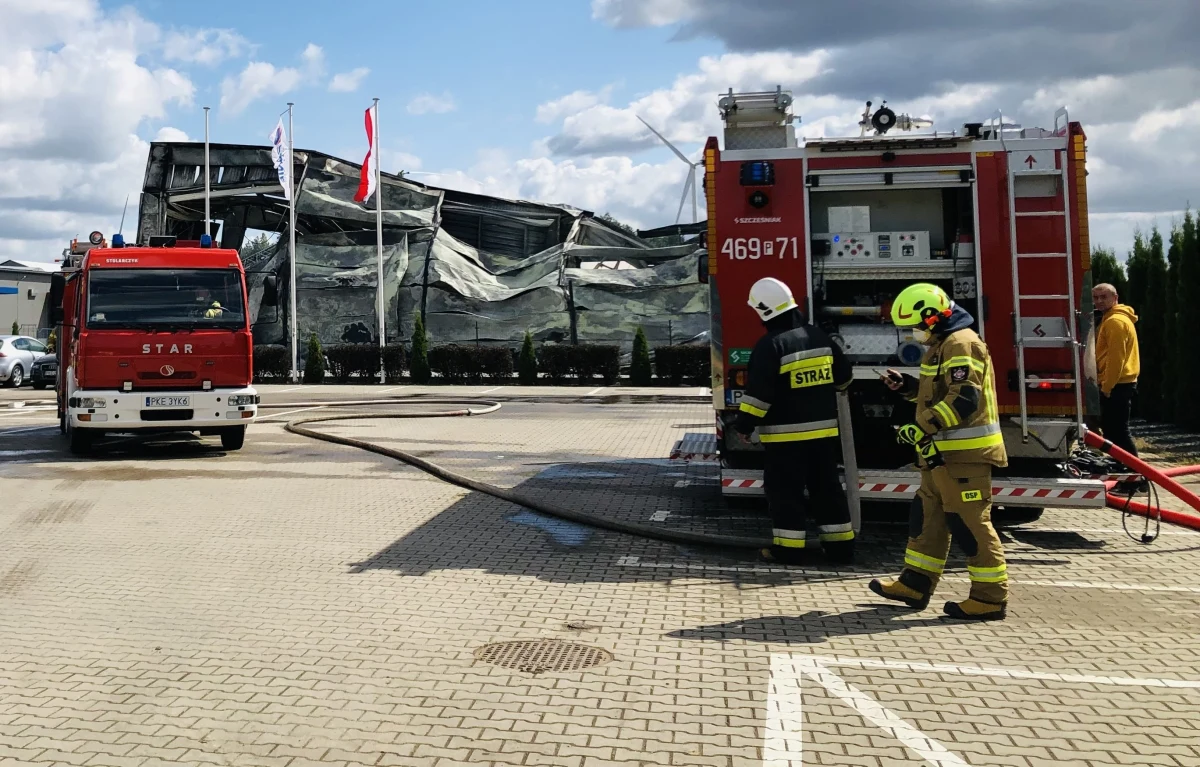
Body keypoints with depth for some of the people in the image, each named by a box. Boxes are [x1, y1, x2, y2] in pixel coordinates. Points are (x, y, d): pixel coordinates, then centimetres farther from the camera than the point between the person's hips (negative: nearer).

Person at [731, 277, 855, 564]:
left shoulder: (770, 345, -16)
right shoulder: (819, 336, 6)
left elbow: (759, 393, -18)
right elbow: (843, 377, 17)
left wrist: (744, 425, -9)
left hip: (786, 433, -6)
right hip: (824, 429, 7)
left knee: (786, 491, 3)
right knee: (827, 488, 13)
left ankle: (787, 549, 7)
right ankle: (841, 546, 18)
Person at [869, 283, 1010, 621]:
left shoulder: (961, 344, -16)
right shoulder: (943, 345, 17)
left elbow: (964, 399, -25)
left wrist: (922, 428, -25)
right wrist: (906, 385, 13)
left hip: (964, 453, -11)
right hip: (944, 453, 11)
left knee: (969, 524, -5)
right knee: (928, 516, 15)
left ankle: (991, 597, 4)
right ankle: (915, 585, 24)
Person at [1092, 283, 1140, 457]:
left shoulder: (1115, 321, -14)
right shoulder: (1111, 319, 19)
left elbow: (1116, 357, -20)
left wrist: (1106, 386, -19)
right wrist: (1106, 384, 21)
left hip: (1116, 386, -11)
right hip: (1118, 384, 11)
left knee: (1117, 431, -9)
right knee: (1112, 429, 14)